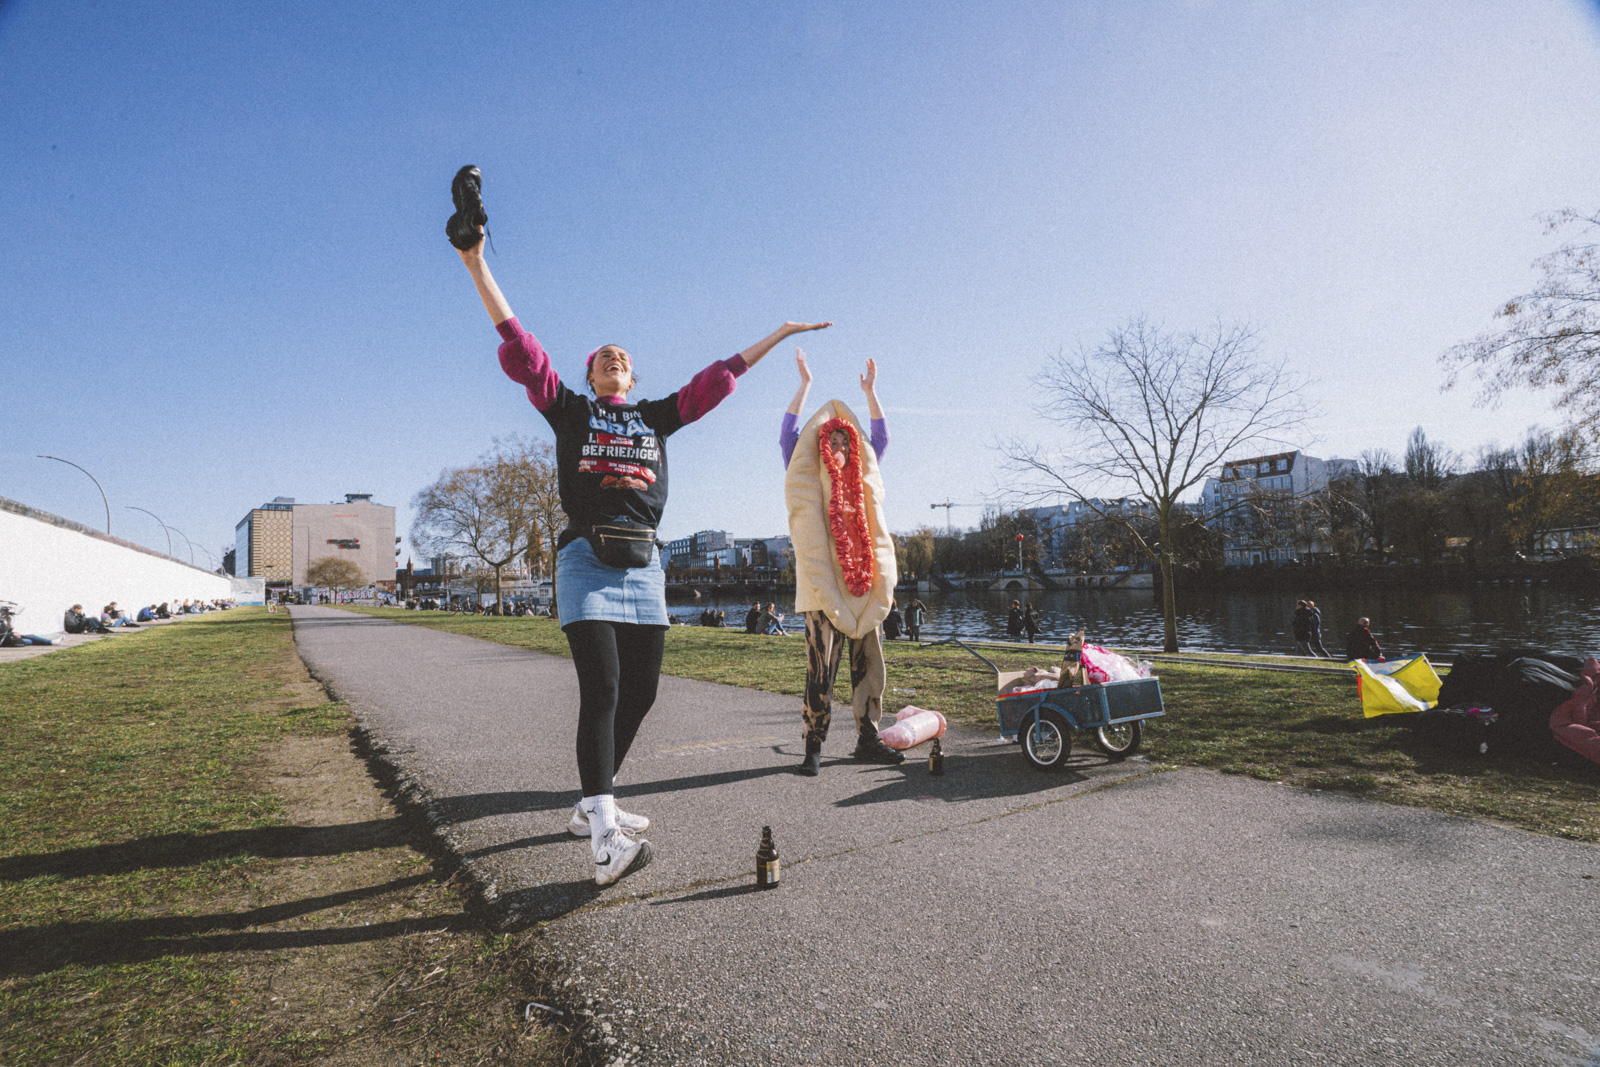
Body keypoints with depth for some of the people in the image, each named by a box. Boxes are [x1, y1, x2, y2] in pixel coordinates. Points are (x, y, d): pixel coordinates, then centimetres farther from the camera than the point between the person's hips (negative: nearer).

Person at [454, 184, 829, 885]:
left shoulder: (658, 416, 21)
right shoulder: (568, 408, 13)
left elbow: (718, 377, 23)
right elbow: (518, 344, 4)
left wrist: (777, 335, 27)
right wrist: (475, 261, -3)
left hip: (644, 564, 5)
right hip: (587, 558, -4)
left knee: (640, 691, 3)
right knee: (601, 687, -17)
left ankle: (590, 805, 19)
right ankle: (605, 839, -20)